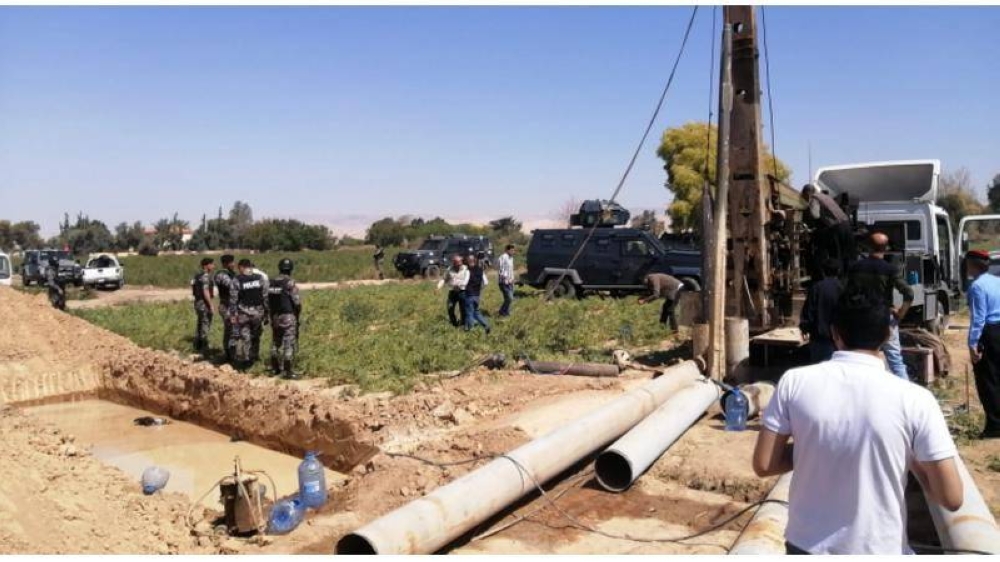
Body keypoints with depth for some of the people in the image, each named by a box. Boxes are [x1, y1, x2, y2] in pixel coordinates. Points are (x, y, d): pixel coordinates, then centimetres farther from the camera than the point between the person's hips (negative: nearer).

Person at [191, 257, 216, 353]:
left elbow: (195, 291, 17)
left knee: (200, 325, 16)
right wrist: (211, 305, -22)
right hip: (204, 303, -10)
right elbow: (205, 292, -23)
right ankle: (204, 349, -1)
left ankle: (197, 347, 22)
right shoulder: (205, 276, -17)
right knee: (205, 326, -4)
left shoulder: (198, 275, 13)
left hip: (198, 302, 10)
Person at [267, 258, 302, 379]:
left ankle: (275, 368, 25)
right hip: (288, 317, -7)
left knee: (275, 342, 17)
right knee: (289, 343, -3)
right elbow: (297, 302, -16)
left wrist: (272, 313, 19)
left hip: (275, 317, 7)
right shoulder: (290, 283, -15)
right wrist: (298, 313, 3)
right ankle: (288, 371, -3)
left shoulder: (271, 283, 4)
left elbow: (267, 300, 8)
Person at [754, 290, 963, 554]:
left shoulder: (794, 383, -12)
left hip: (807, 545, 1)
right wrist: (913, 461, 7)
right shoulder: (914, 400, -14)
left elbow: (763, 464, -8)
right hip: (879, 549, -1)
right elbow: (951, 498, -11)